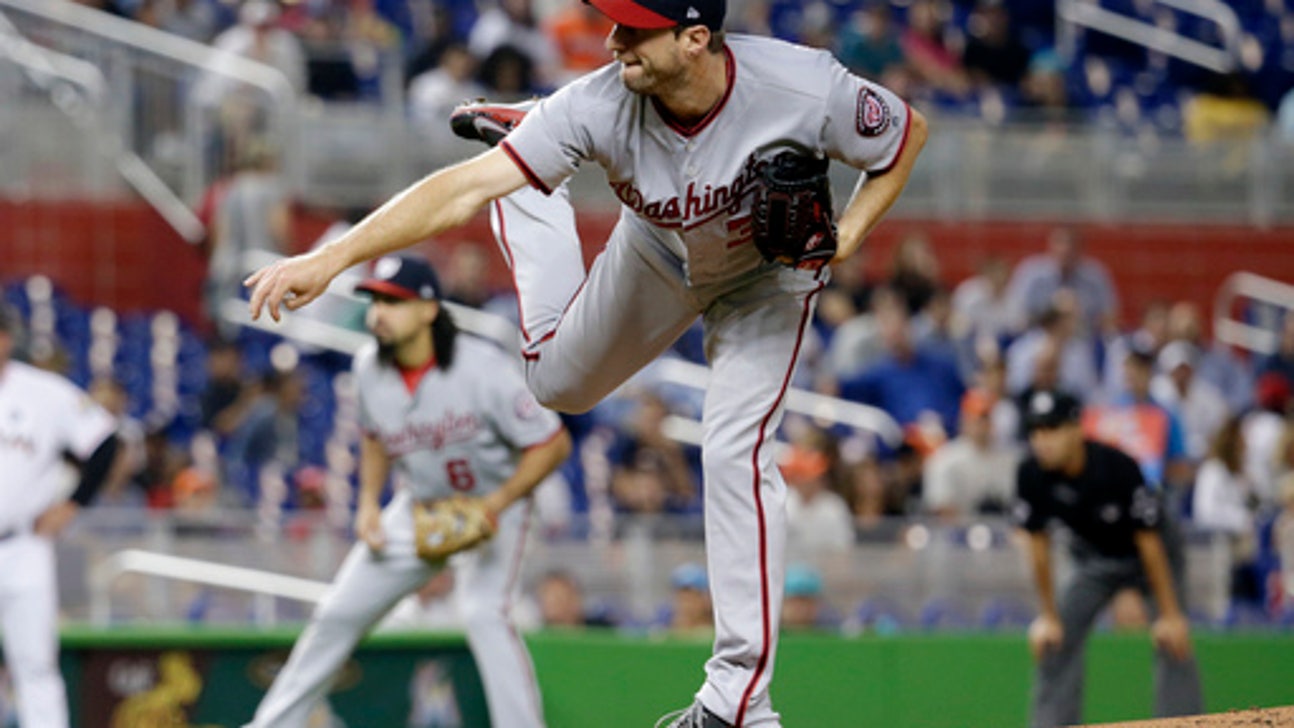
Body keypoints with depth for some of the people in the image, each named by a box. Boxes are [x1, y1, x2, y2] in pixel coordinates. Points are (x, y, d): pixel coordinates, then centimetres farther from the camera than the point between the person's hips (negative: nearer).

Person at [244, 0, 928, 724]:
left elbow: (910, 131, -18)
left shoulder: (806, 89, -40)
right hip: (657, 255, 2)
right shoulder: (601, 105, -37)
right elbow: (464, 189, -39)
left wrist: (844, 238, -31)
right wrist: (331, 258, -47)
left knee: (736, 452, -18)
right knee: (559, 380, 21)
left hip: (768, 273, -2)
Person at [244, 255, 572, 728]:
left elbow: (552, 443, -21)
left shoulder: (481, 368, -27)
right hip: (416, 509, 5)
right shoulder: (370, 368, -9)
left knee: (483, 613, -29)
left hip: (488, 510, -5)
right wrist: (369, 502, -1)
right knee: (338, 614, 7)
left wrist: (495, 504, -30)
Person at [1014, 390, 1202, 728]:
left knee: (1173, 643, -17)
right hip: (1094, 558, 4)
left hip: (1153, 552, -4)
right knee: (1055, 642, -6)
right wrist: (1049, 617, -6)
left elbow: (1148, 541, -26)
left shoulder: (1117, 467, -34)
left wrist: (1170, 614, -22)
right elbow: (1039, 545, -10)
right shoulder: (1032, 474, -23)